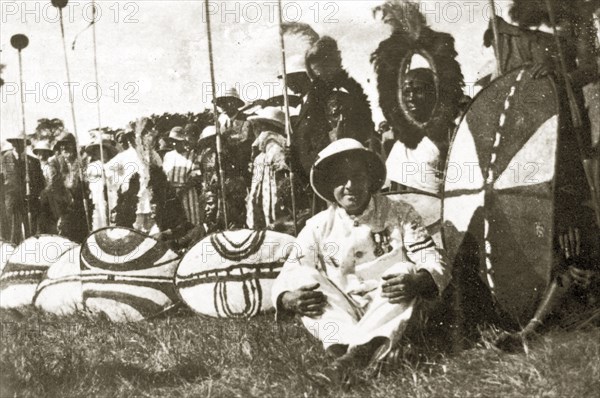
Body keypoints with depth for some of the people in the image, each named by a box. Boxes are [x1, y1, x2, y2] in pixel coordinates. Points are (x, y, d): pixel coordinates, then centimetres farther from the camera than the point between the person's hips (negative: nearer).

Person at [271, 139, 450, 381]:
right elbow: (288, 277, -2)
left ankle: (355, 354, -47)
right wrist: (289, 300, -27)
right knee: (304, 277, -18)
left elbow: (437, 266, -5)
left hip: (390, 317, -1)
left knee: (405, 270, -26)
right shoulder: (318, 227, 5)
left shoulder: (400, 215, 2)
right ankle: (346, 347, -44)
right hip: (340, 315, 2)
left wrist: (415, 282, -30)